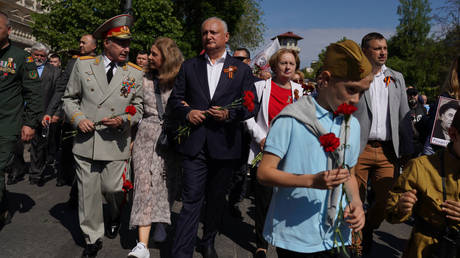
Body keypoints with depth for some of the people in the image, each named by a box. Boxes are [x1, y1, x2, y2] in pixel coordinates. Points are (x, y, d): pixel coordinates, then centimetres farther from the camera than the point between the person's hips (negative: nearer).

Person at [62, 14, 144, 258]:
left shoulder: (135, 73, 3)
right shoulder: (83, 64, 4)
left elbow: (138, 107, 7)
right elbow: (70, 98, 12)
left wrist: (123, 120, -12)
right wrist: (78, 118, -6)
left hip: (115, 144, -1)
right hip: (86, 143, 1)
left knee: (113, 191, 5)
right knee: (88, 193, 7)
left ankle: (114, 218, 42)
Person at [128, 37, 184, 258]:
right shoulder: (144, 79, 8)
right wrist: (132, 137, 8)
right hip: (146, 134, 1)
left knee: (165, 182, 6)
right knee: (146, 182, -8)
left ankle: (160, 223, 33)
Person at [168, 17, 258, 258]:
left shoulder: (242, 69, 6)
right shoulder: (189, 66, 10)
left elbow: (252, 105, 4)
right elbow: (175, 98, 11)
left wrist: (229, 114, -13)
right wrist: (186, 112, -9)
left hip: (224, 145, 1)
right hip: (194, 144, 0)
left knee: (217, 199, 16)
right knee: (191, 201, -4)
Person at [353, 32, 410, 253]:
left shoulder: (397, 78, 15)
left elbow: (405, 116, 15)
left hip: (388, 151, 4)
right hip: (358, 149, -4)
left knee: (386, 201, 5)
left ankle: (367, 230, 34)